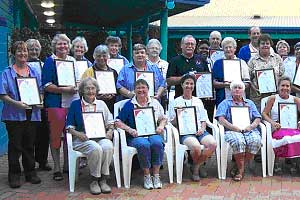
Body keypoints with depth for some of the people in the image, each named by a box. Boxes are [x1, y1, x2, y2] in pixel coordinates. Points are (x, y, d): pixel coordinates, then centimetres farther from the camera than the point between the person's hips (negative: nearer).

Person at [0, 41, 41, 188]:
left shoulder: (34, 72, 14)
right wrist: (16, 103, -20)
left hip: (32, 114, 3)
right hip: (14, 115, -3)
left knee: (29, 145, 9)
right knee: (15, 145, 0)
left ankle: (30, 173, 20)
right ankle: (14, 175, 10)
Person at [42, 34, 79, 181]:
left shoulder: (73, 60, 15)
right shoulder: (50, 61, -1)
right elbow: (46, 86, -9)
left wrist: (77, 87, 0)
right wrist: (64, 89, -18)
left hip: (73, 102, 5)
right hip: (56, 103, -5)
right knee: (56, 135, 0)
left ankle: (67, 165, 21)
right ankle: (57, 168, 9)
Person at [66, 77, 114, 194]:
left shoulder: (101, 104, 20)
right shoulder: (75, 104, 11)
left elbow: (110, 122, 19)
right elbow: (69, 126, 6)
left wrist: (110, 131, -3)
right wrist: (77, 133, -13)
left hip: (101, 137, 2)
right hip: (82, 139, -2)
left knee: (108, 147, -33)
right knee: (96, 148, -35)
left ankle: (103, 179, -20)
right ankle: (94, 180, -17)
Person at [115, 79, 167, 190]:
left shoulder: (155, 102, 17)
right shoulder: (129, 105, 7)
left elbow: (163, 118, 21)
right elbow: (118, 122, 2)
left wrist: (161, 126, -1)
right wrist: (129, 129, -13)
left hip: (153, 134, 2)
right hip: (136, 136, -2)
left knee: (157, 143, -33)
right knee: (143, 145, -36)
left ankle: (156, 175, -21)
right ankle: (146, 176, -19)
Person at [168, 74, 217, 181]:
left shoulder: (198, 101, 23)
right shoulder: (176, 102, 10)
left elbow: (203, 120, 19)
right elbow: (172, 123, 6)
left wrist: (202, 129, -2)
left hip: (199, 131, 4)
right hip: (185, 132, -4)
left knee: (213, 144, -26)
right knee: (196, 147, -34)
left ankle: (196, 166, -4)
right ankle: (197, 166, 1)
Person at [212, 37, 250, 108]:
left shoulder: (241, 62, 13)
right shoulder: (218, 63, 10)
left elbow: (247, 83, 8)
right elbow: (214, 83, 3)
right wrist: (224, 84, -15)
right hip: (222, 99, -1)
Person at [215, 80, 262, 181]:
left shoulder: (250, 103, 27)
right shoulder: (225, 103, 17)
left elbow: (257, 118, 18)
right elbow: (221, 119, 1)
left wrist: (252, 126, -5)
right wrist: (233, 127, -13)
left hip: (249, 130, 3)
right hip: (232, 131, -3)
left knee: (256, 141, -32)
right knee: (238, 141, -38)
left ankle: (239, 167, -19)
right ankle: (241, 169, -24)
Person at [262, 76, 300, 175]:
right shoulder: (272, 99, 9)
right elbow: (264, 113, 6)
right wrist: (272, 122, -13)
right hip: (277, 128, -2)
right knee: (285, 137, -37)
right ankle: (277, 162, -19)